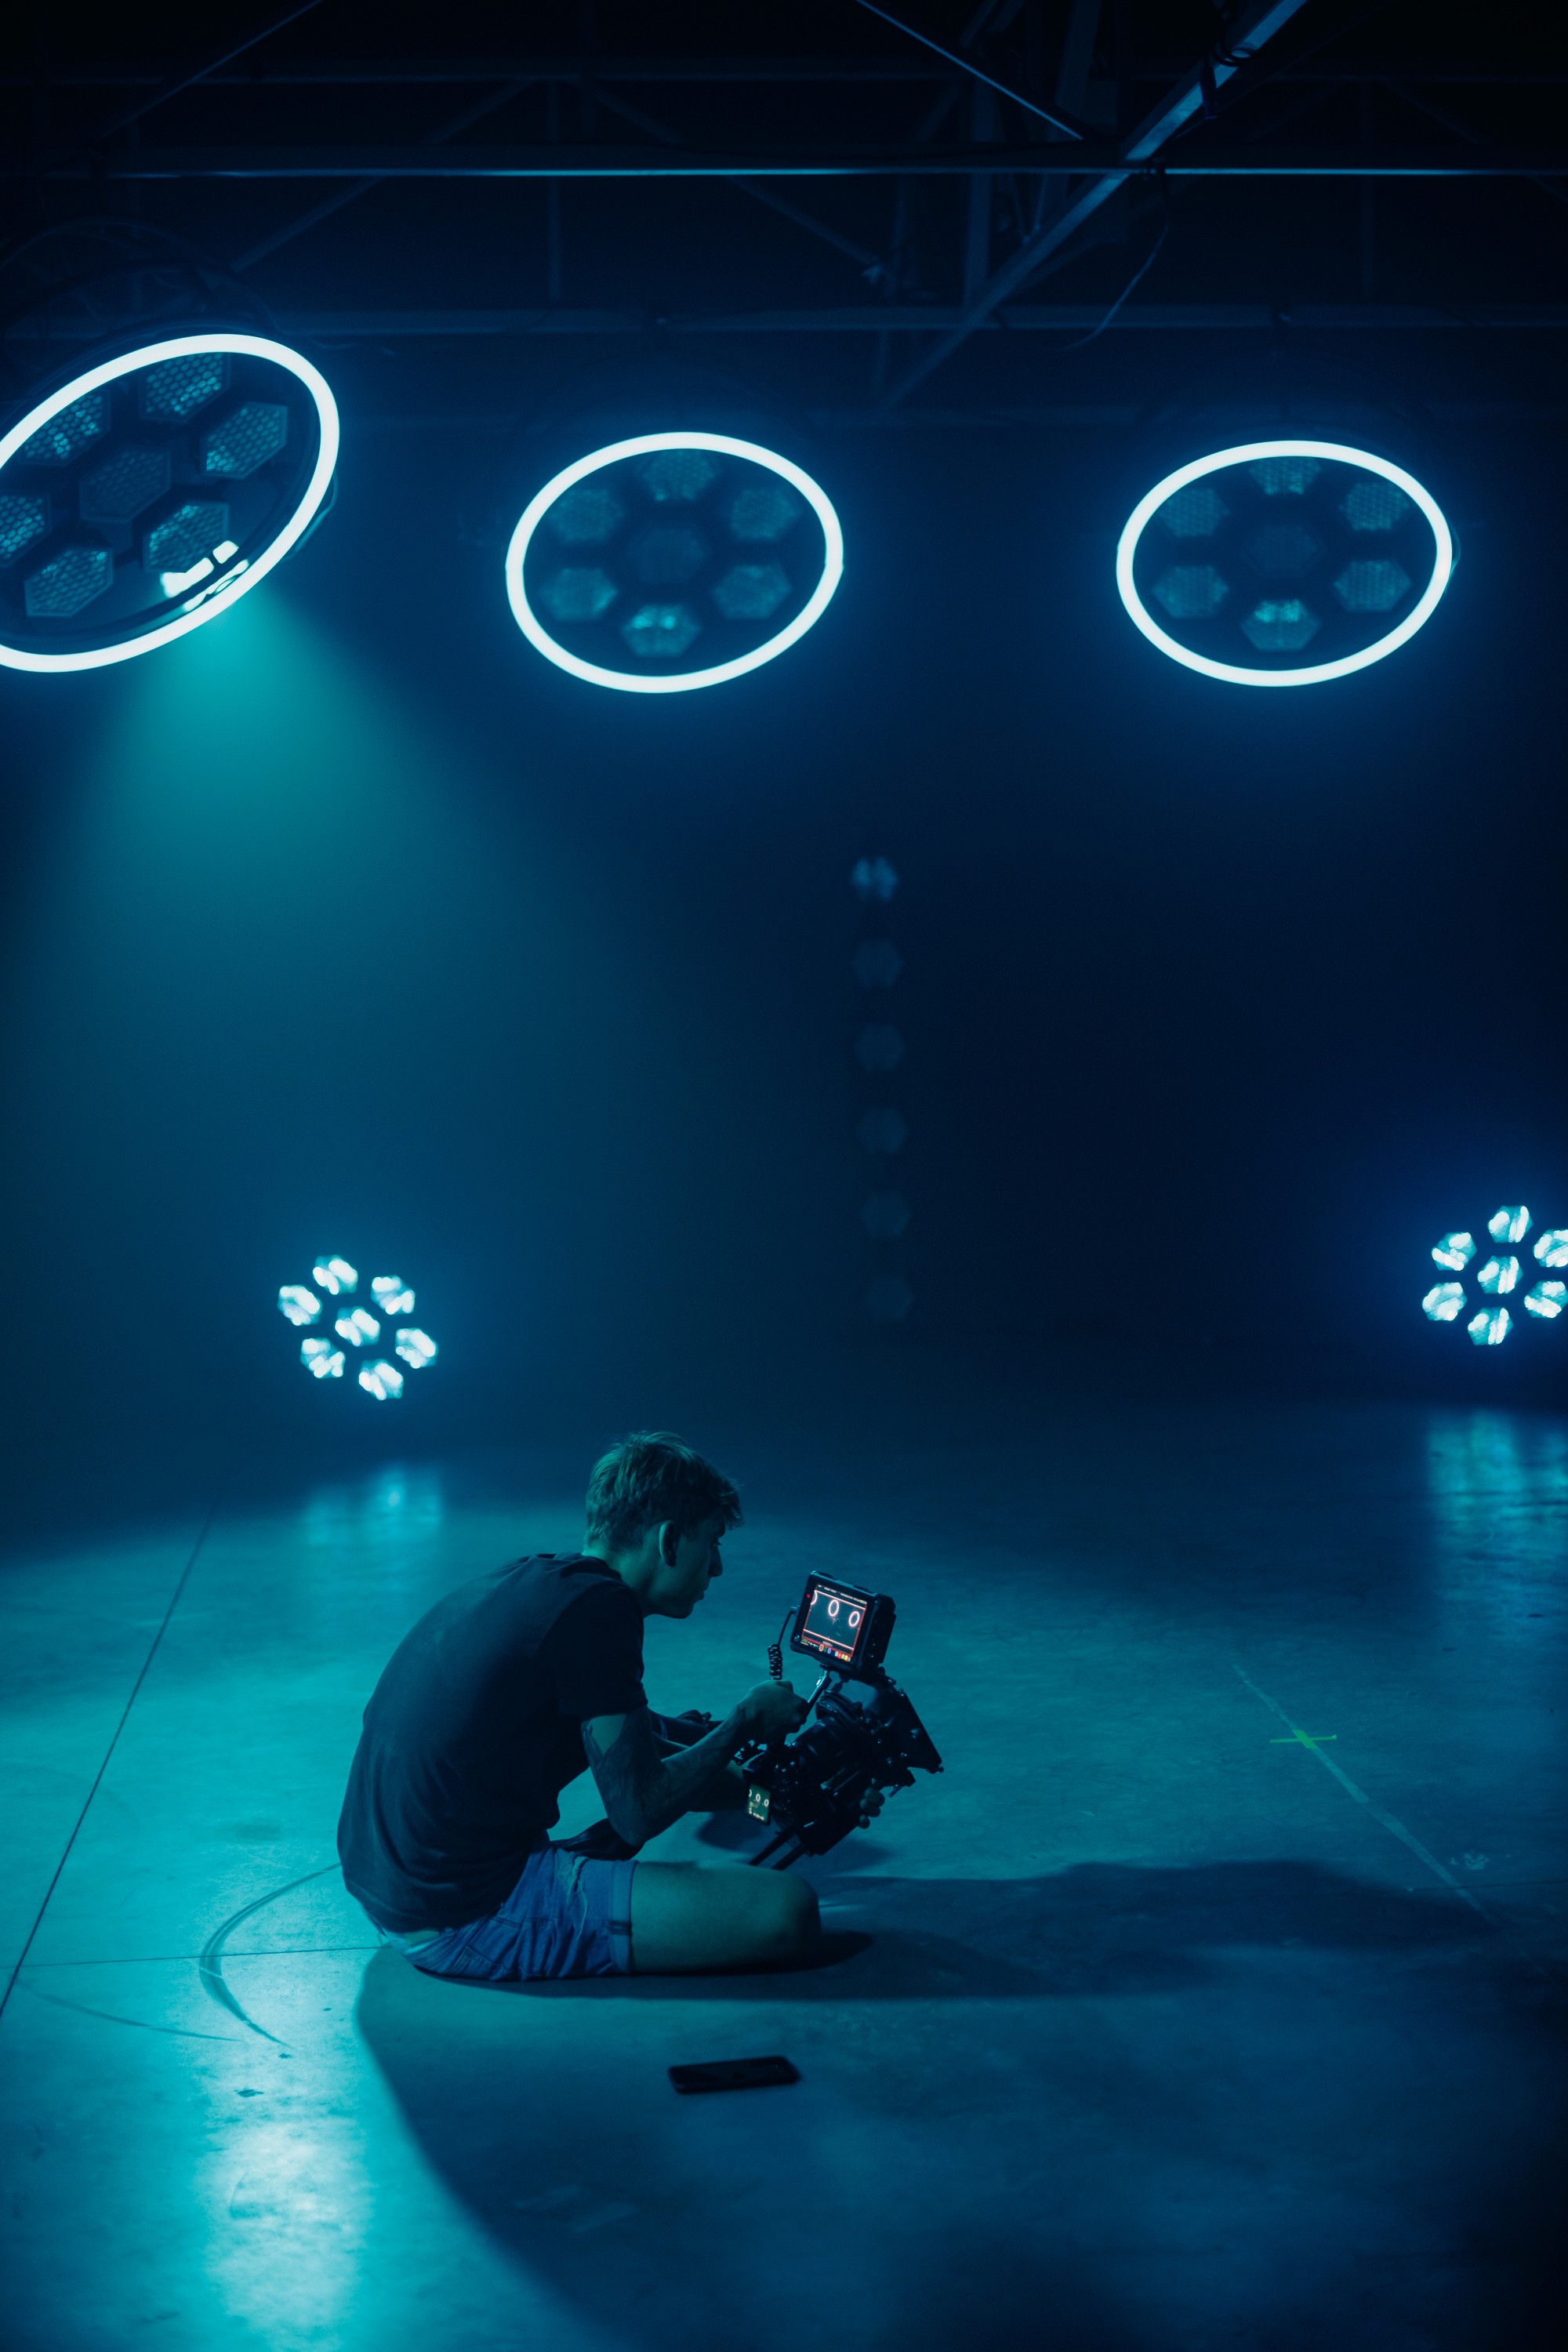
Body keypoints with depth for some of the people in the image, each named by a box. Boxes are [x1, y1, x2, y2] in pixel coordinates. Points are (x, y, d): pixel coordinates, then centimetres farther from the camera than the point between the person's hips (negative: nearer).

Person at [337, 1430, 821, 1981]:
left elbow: (628, 1755, 28)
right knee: (786, 1911, -17)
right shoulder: (597, 1607, -16)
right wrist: (744, 1720, 3)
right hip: (460, 1923, -10)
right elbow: (638, 1812, -13)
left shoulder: (528, 1579, 14)